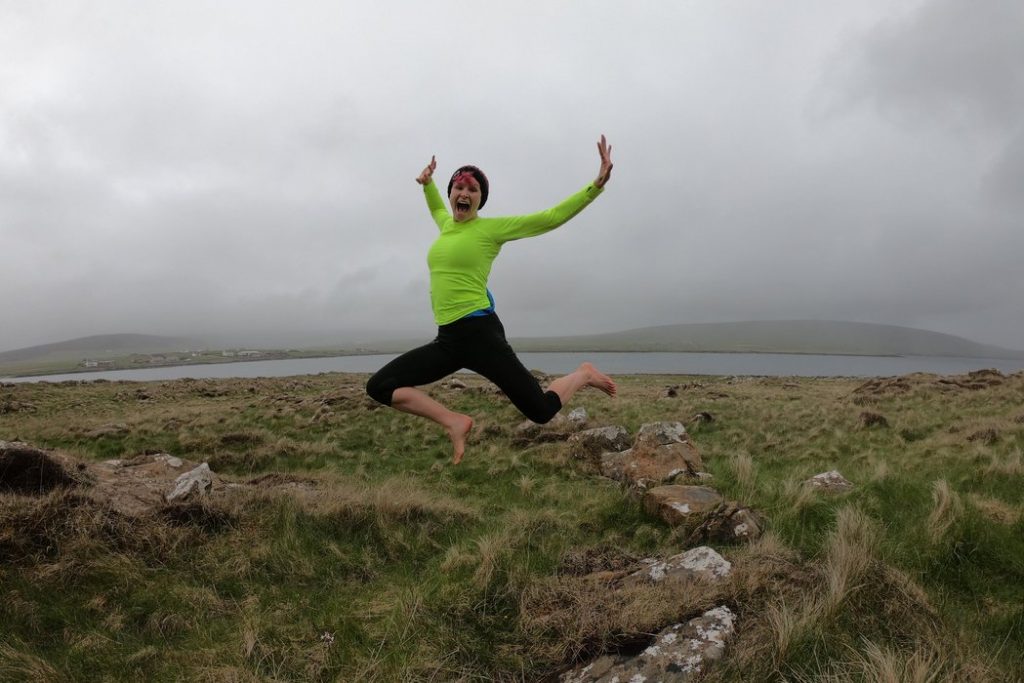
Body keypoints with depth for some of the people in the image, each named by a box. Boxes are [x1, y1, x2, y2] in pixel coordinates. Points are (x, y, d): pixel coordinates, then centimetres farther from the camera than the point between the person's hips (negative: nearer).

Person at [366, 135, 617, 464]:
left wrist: (597, 185, -10)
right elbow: (438, 209, 46)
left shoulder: (492, 228, -1)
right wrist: (427, 184, 35)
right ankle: (455, 422, -1)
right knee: (378, 386, -3)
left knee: (541, 410, -7)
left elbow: (551, 217, -3)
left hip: (479, 333, -6)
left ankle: (583, 375, 25)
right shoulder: (446, 225, 17)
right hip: (447, 338, 7)